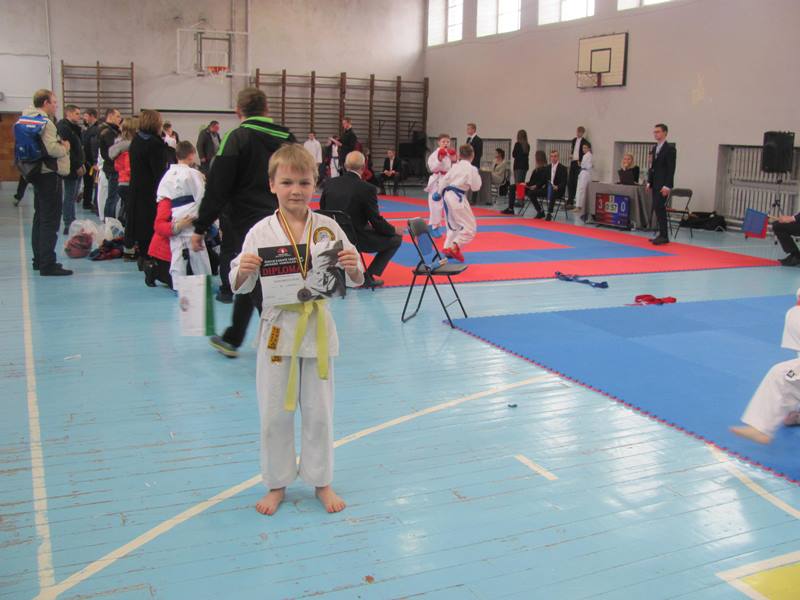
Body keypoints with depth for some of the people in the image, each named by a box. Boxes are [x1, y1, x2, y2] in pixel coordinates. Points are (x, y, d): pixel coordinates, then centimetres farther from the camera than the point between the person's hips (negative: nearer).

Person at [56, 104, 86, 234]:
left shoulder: (74, 128, 19)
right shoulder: (63, 128, -13)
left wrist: (81, 164, 12)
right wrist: (77, 166, -18)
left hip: (76, 168, 10)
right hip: (71, 169, -10)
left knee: (73, 197, 13)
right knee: (70, 197, -6)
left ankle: (72, 224, 19)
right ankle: (69, 226, -3)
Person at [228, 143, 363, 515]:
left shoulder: (327, 228, -3)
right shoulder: (261, 232, -5)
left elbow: (354, 280, 2)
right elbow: (240, 287, -1)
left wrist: (353, 267, -20)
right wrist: (243, 270, -22)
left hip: (317, 329, 0)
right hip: (277, 330, 0)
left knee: (319, 412, 12)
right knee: (274, 414, 10)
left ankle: (321, 481, 31)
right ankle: (276, 484, 30)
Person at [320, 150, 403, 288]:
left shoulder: (330, 184, -3)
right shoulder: (367, 189, -17)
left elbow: (323, 210, 9)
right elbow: (376, 222, -12)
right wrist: (394, 230, 7)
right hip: (355, 240, -6)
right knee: (396, 239, 11)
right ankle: (369, 276, 1)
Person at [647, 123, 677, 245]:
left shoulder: (670, 148, -9)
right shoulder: (654, 148, 14)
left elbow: (671, 169, -14)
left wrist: (667, 186, -19)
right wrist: (649, 182, 12)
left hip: (663, 184, -8)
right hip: (655, 184, 8)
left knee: (660, 208, -12)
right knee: (657, 208, 8)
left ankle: (664, 236, -7)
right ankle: (662, 234, 14)